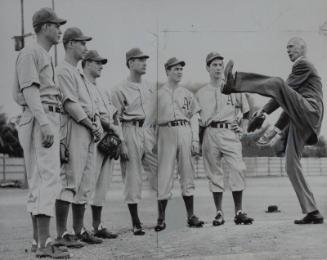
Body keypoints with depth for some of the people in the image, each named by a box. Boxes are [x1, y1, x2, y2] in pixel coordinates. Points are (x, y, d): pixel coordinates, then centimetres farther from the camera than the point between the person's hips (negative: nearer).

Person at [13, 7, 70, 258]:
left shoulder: (46, 57, 25)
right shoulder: (30, 53, -5)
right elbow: (30, 90, -16)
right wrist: (45, 123, -27)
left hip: (49, 123, 11)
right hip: (41, 122, -11)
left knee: (38, 182, 9)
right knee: (48, 179, -16)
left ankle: (38, 240, 12)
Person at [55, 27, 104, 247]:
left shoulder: (79, 74, 24)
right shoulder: (63, 71, -6)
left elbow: (92, 104, 21)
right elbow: (71, 105, -15)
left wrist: (98, 124, 4)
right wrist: (92, 126, -10)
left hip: (90, 133, 10)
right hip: (74, 130, -10)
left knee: (84, 185, 11)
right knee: (69, 182, -11)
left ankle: (79, 231, 17)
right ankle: (62, 234, -10)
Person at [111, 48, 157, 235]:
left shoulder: (151, 87, 17)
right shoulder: (120, 89, -1)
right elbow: (116, 119, -5)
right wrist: (121, 144, -12)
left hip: (150, 132, 6)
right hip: (131, 133, -6)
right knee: (133, 177, -3)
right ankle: (136, 223, 3)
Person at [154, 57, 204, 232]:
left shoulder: (187, 94, 16)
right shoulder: (158, 93, 7)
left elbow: (194, 117, 13)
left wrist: (195, 140, 3)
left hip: (185, 132, 3)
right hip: (166, 132, -3)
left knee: (187, 174, 5)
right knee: (164, 175, -5)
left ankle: (191, 216, 11)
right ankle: (161, 218, 0)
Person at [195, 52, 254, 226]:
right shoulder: (200, 93, 14)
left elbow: (246, 112, 17)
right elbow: (196, 117, 17)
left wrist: (242, 130, 5)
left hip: (230, 133, -1)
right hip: (210, 134, 1)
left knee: (237, 170, -12)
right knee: (214, 172, 2)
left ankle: (239, 212, -8)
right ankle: (219, 213, 7)